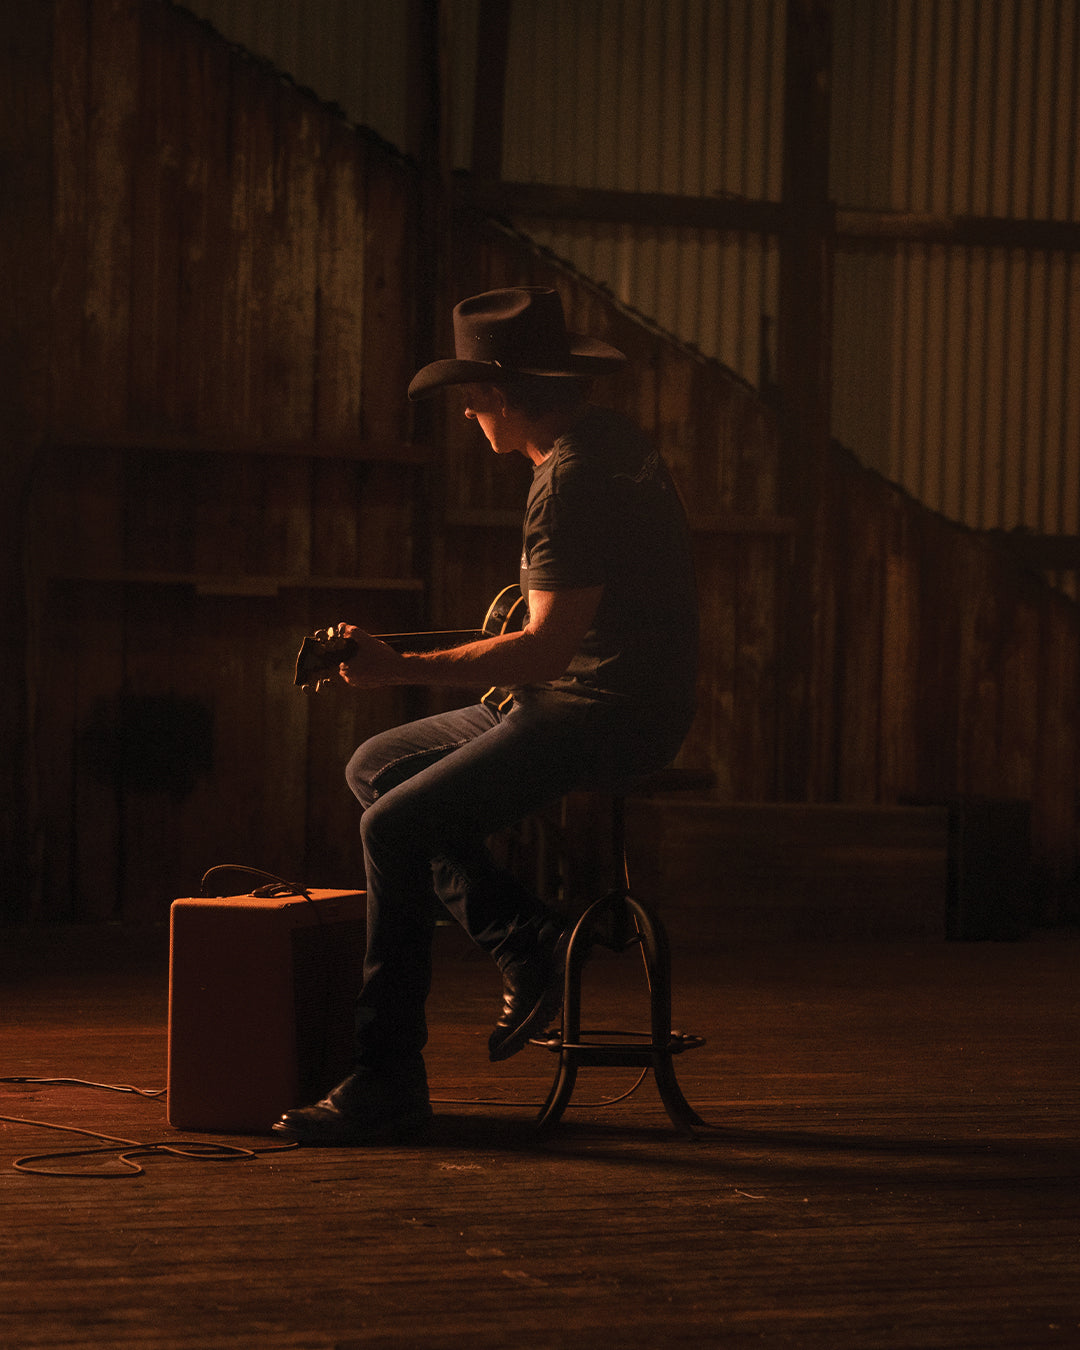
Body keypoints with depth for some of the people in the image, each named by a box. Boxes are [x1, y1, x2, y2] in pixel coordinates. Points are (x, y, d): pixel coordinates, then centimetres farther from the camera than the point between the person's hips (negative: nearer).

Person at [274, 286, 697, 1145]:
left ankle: (387, 1084, -16)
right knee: (376, 766, 12)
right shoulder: (603, 439, 14)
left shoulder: (574, 479, -20)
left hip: (606, 717, -11)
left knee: (397, 826, -19)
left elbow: (548, 646, -26)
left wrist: (401, 668, -26)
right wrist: (525, 619, 17)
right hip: (578, 698, 11)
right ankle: (530, 948, 4)